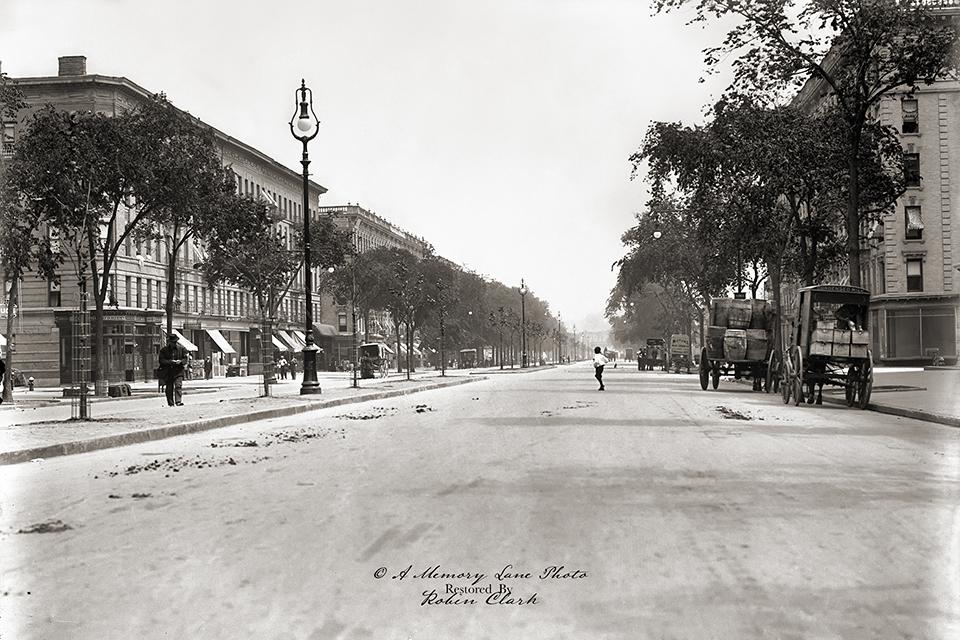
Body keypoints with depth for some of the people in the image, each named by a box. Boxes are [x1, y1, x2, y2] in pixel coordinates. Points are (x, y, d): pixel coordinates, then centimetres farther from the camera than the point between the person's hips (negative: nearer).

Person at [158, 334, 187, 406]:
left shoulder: (181, 349, 6)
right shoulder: (163, 350, 2)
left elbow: (185, 358, 7)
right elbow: (161, 360, -3)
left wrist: (180, 361, -14)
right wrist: (170, 361, -17)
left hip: (178, 371, -1)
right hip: (168, 372, 1)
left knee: (178, 385, -15)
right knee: (169, 388, 6)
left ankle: (178, 401, -20)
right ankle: (170, 403, 16)